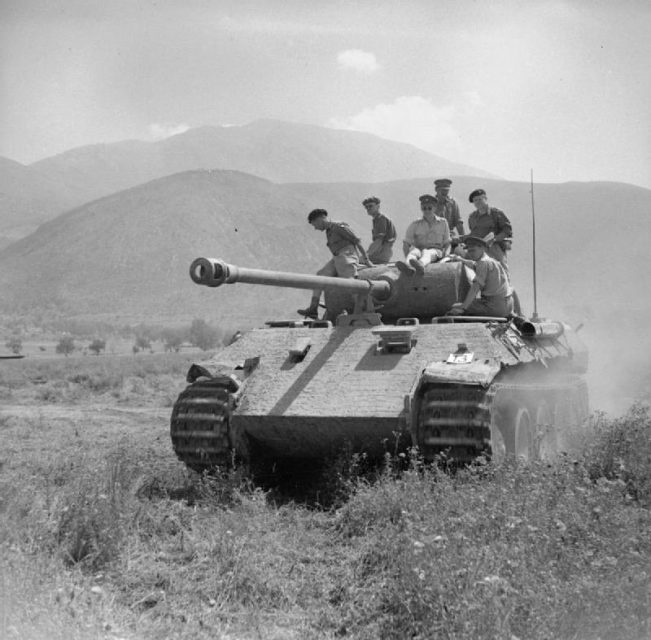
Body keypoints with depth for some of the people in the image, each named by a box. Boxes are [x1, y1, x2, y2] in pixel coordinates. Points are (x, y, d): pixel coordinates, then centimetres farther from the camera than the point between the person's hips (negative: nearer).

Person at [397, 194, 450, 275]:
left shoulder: (443, 222, 17)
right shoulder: (415, 225, 13)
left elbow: (447, 243, 19)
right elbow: (406, 244, 10)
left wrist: (445, 253, -2)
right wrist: (407, 257, -10)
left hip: (436, 251, -1)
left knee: (427, 253, -38)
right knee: (413, 252, -36)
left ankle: (420, 265, -74)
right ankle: (408, 267, -70)